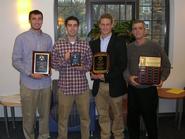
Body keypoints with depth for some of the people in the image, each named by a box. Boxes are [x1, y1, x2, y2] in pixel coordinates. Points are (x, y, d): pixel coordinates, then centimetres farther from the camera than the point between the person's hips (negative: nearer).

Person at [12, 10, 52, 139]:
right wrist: (30, 73, -17)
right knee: (29, 115, 7)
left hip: (46, 83, 3)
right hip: (29, 83, -3)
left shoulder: (48, 38, 8)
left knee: (45, 113, 12)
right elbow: (16, 61, -7)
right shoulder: (21, 38, -4)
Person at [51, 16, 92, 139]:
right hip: (65, 87, -1)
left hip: (82, 86, 1)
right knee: (63, 117, 11)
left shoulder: (85, 45, 3)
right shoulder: (58, 44, -1)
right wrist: (64, 59, -18)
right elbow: (53, 65, 0)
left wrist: (83, 67, -13)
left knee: (85, 116, 12)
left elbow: (90, 63, 8)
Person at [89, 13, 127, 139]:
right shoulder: (93, 43, 11)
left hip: (114, 85, -3)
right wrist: (92, 73, -8)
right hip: (98, 85, 4)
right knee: (103, 116, 12)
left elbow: (122, 65, -9)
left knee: (117, 115, 9)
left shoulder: (120, 42, -2)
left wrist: (106, 75, -16)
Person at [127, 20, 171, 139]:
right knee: (132, 119, 12)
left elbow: (166, 65, 1)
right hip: (132, 89, 3)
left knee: (150, 120, 6)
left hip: (149, 89, -3)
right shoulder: (128, 48, 5)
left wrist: (162, 79, -13)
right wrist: (129, 77, -10)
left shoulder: (154, 46, -4)